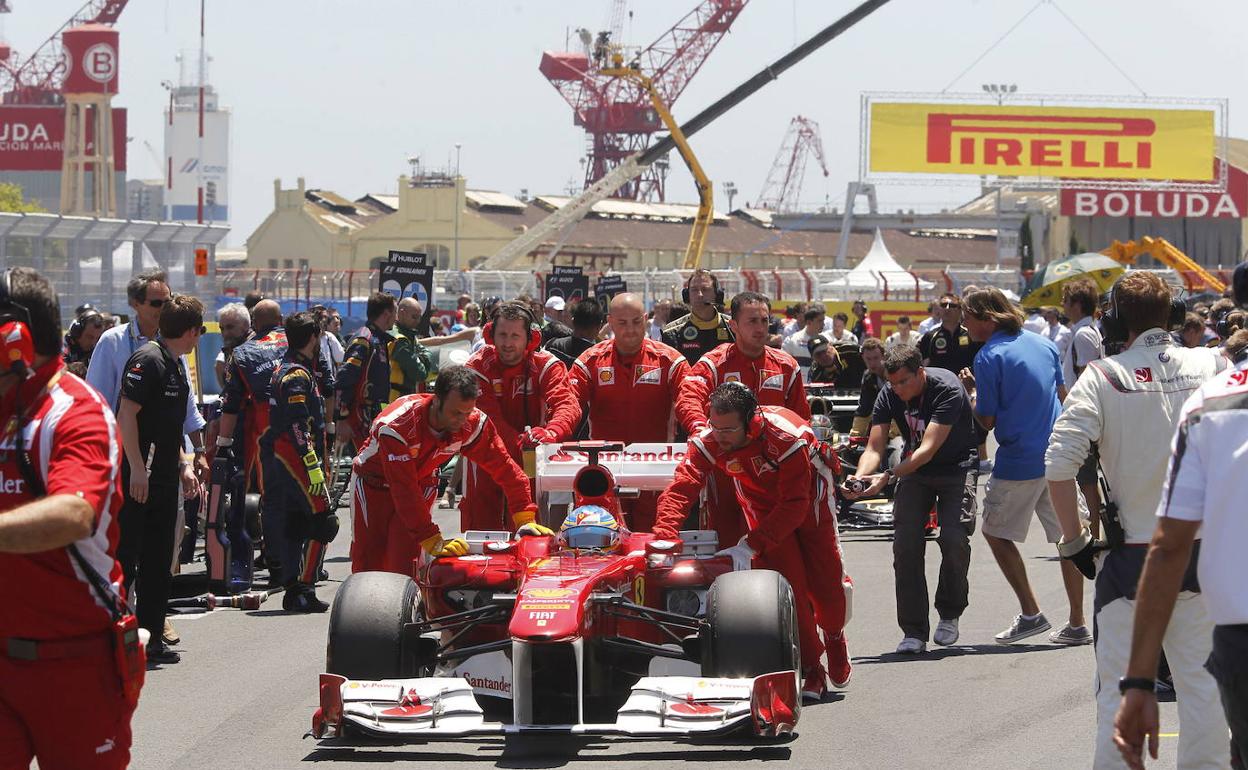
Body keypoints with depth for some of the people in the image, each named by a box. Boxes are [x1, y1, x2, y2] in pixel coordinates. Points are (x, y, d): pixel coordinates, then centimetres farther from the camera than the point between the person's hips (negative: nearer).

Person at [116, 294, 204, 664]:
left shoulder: (176, 366, 17)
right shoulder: (147, 360, -13)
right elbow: (127, 415, -19)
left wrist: (183, 466, 21)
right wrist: (136, 468, -22)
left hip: (164, 480, 9)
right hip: (137, 478, -9)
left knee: (158, 564, 10)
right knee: (124, 558, -8)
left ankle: (152, 638, 14)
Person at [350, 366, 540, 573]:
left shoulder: (474, 423, -26)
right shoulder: (396, 426, -38)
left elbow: (505, 468, -16)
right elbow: (403, 489, -38)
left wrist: (525, 519, -21)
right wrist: (433, 541, -42)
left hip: (422, 482, 3)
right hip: (373, 481, -3)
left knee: (404, 565, -11)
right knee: (368, 563, -3)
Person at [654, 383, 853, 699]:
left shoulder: (787, 435, -40)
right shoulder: (707, 441, -30)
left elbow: (794, 506, -37)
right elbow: (680, 489, -36)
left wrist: (749, 546, -42)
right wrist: (664, 538, -52)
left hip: (809, 499, -2)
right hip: (763, 505, 2)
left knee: (826, 581, 3)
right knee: (786, 582, -12)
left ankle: (834, 636, 37)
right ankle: (810, 669, 1)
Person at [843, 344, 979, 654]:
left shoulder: (947, 389, -27)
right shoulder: (888, 396, -12)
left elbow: (929, 448, -33)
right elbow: (875, 447, -16)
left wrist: (887, 477, -44)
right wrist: (858, 478, -38)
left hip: (956, 467, -4)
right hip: (914, 468, 4)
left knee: (954, 539, -21)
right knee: (906, 544, -11)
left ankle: (950, 614, 4)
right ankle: (914, 632, -6)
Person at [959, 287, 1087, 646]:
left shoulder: (990, 357, -11)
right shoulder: (1043, 344, 9)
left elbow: (986, 421, -10)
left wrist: (971, 390, 6)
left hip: (1019, 462, -6)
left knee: (996, 532, 10)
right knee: (1067, 536, 10)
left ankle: (1031, 613, 4)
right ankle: (1077, 624, 10)